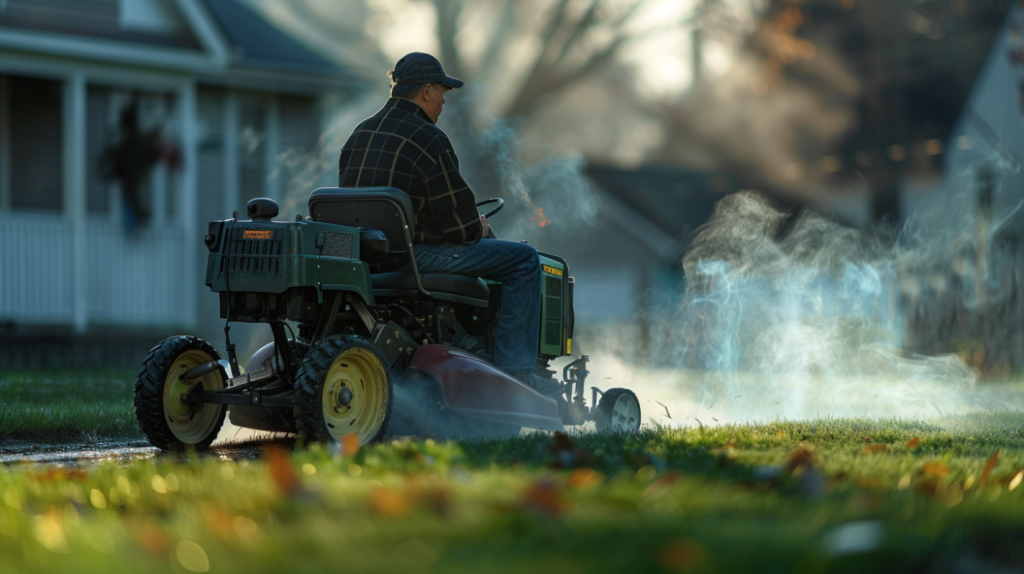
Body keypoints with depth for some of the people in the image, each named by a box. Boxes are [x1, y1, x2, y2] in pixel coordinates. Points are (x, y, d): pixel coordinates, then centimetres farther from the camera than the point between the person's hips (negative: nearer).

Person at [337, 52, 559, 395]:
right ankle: (515, 372, -3)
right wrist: (476, 228, 10)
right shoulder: (426, 138, -14)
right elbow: (457, 218, -15)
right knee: (523, 260, 1)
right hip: (409, 254, -9)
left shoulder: (361, 134, 12)